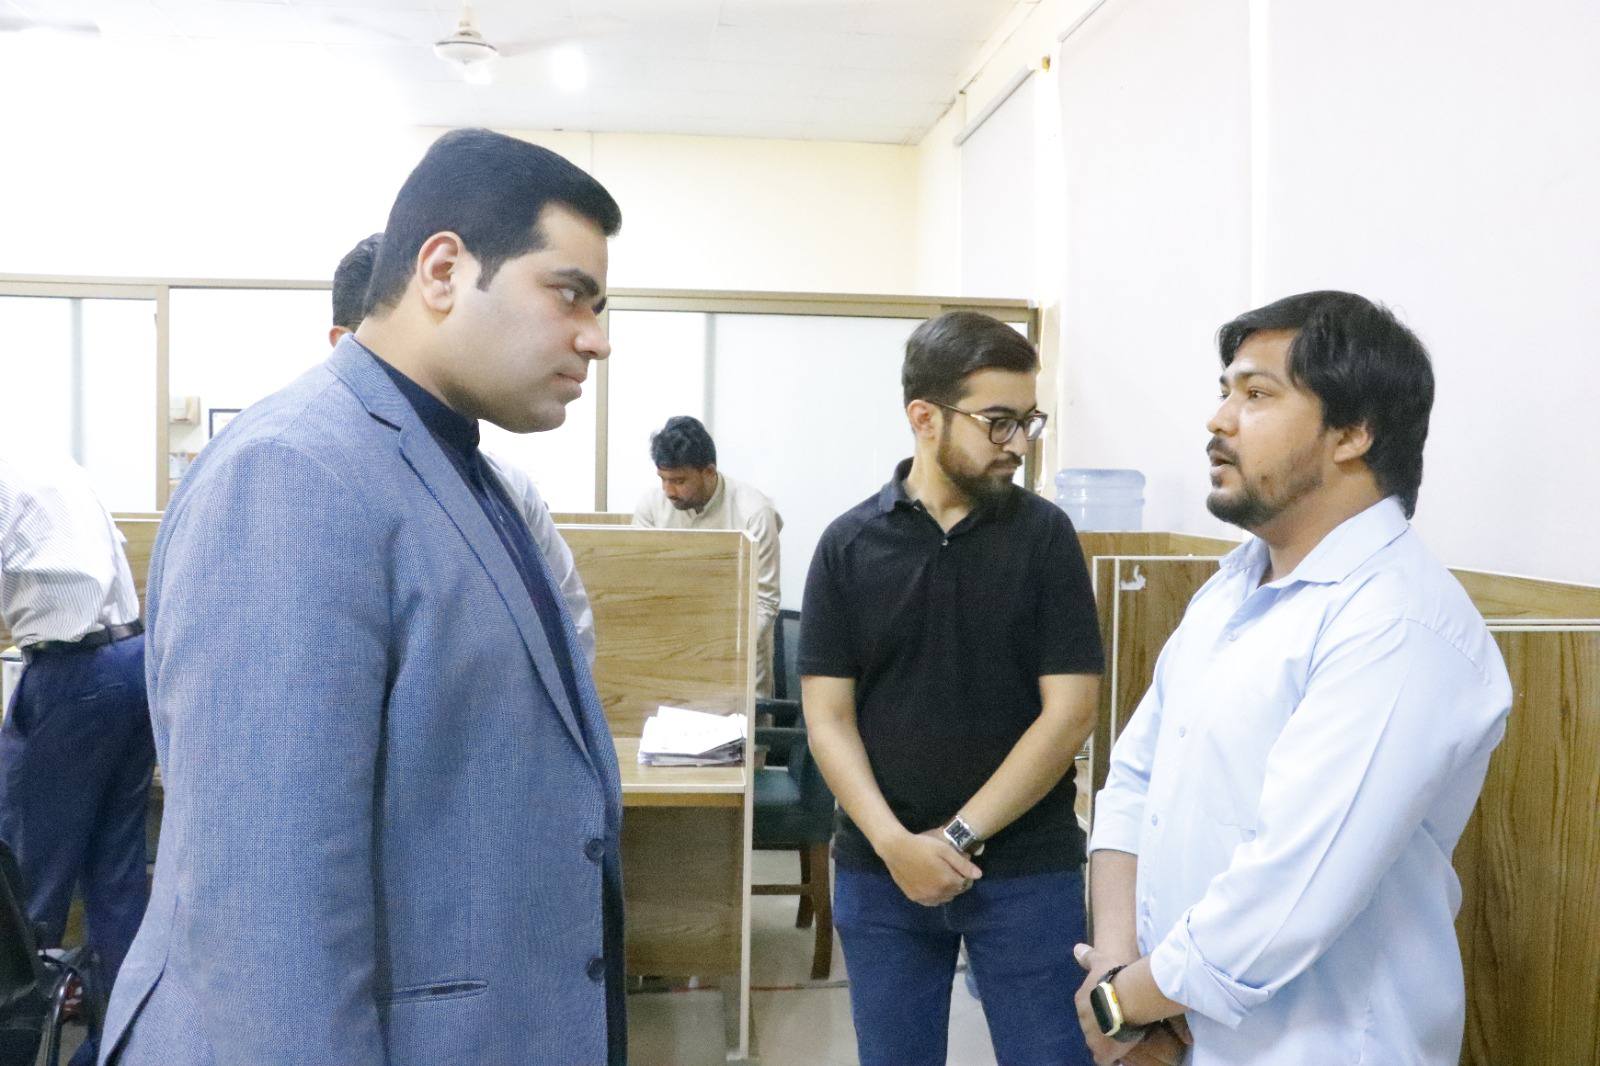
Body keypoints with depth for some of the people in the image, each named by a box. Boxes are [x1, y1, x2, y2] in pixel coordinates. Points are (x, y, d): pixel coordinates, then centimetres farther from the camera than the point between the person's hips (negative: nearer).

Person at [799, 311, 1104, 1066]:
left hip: (1027, 869, -1)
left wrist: (960, 836, -12)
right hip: (880, 871, 1)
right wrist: (895, 844, -16)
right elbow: (828, 717, -3)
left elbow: (1069, 711, -8)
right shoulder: (849, 544, -2)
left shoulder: (1044, 534, -4)